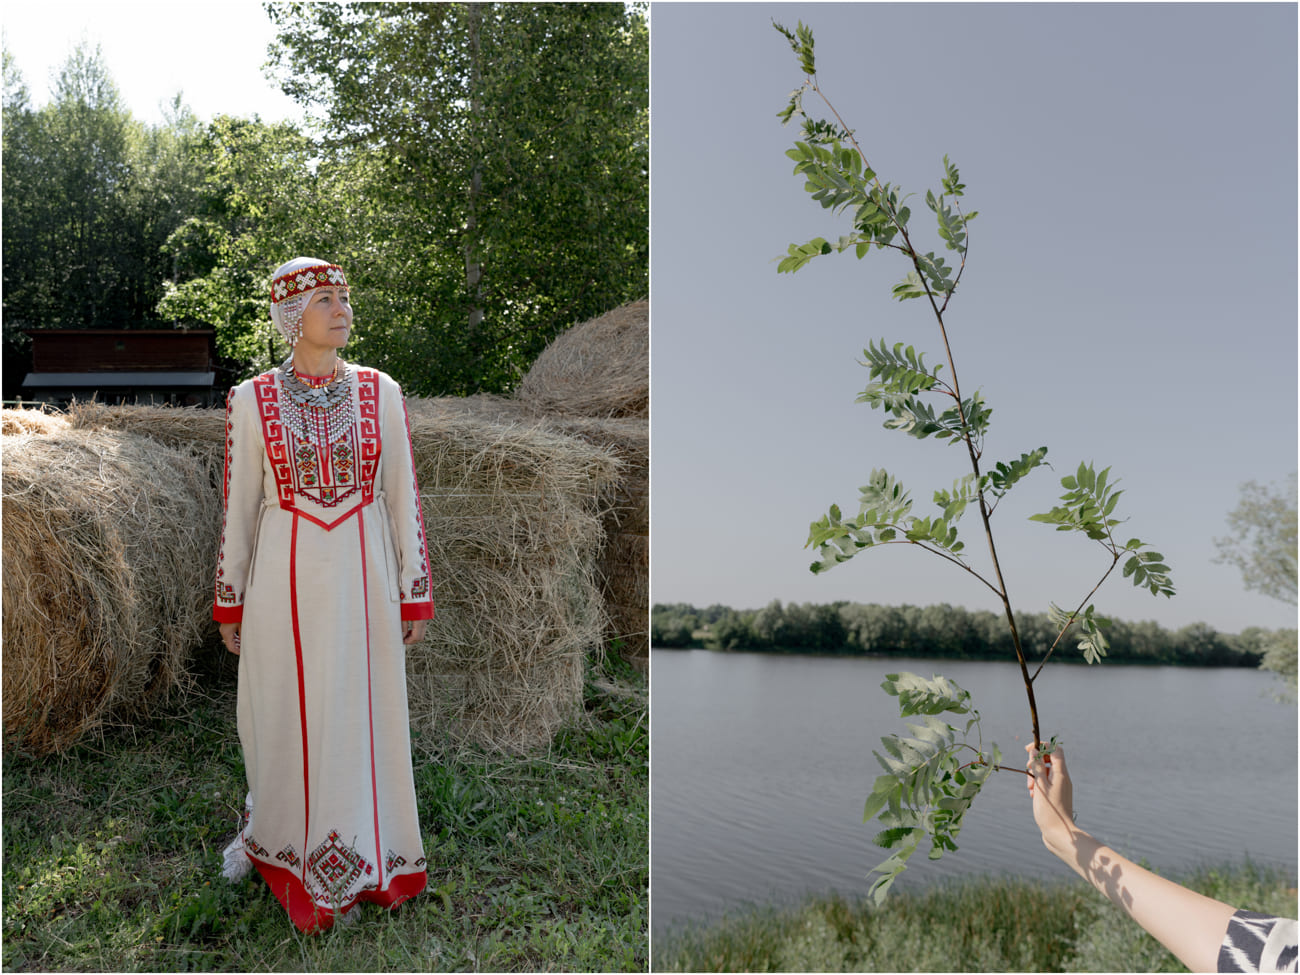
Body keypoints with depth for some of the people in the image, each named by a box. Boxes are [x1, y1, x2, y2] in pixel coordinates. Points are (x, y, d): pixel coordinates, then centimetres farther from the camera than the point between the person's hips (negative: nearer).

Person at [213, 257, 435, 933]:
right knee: (282, 719, 13)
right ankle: (272, 832, 40)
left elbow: (403, 497, 2)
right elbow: (239, 506, 3)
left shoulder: (379, 393, -1)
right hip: (285, 582, 0)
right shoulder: (251, 401, -3)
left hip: (363, 581, 1)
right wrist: (229, 604, 6)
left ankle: (359, 854, 29)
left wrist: (415, 594, 2)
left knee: (365, 718, 9)